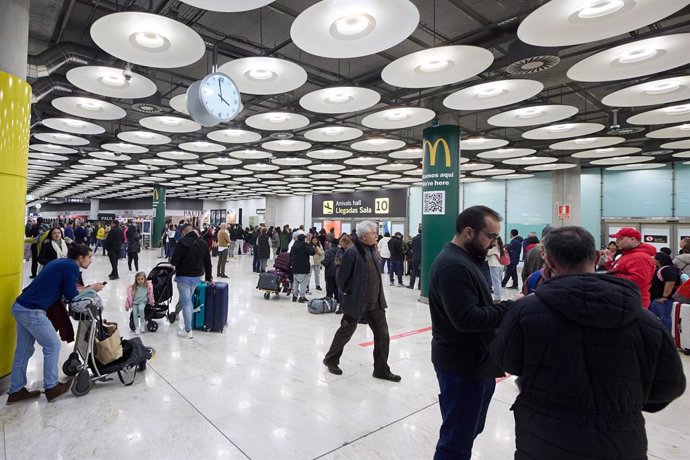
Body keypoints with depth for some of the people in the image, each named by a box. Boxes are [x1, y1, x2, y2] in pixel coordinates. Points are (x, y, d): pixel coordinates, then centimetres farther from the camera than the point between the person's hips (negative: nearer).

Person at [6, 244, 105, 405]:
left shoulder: (61, 262, 15)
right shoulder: (72, 267, -12)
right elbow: (71, 295, -11)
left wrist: (87, 288, 13)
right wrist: (91, 289, 1)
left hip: (20, 307, 9)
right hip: (32, 311, -9)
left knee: (24, 350, 16)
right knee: (52, 346, 5)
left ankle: (16, 391, 26)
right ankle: (51, 388, 14)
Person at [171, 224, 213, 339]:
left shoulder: (182, 242, -15)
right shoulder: (203, 243, 4)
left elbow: (174, 261, -18)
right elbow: (208, 263, 9)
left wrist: (175, 263, 7)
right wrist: (209, 277, 18)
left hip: (184, 277, -6)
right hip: (197, 277, 6)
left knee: (186, 302, 1)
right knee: (188, 300, 22)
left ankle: (188, 331, 6)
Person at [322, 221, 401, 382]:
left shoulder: (373, 250, 5)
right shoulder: (353, 252, -19)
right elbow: (341, 276, -15)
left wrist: (378, 294, 13)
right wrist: (349, 293, -5)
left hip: (375, 301, 7)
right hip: (356, 301, -7)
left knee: (382, 334, 8)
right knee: (345, 332, 11)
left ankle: (381, 369, 22)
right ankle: (331, 360, 34)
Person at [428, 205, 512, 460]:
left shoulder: (466, 259, 11)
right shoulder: (453, 265, -23)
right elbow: (467, 318, -29)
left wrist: (503, 307, -3)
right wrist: (510, 307, -21)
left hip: (475, 362, 10)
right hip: (463, 366, -10)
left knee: (468, 432, 25)